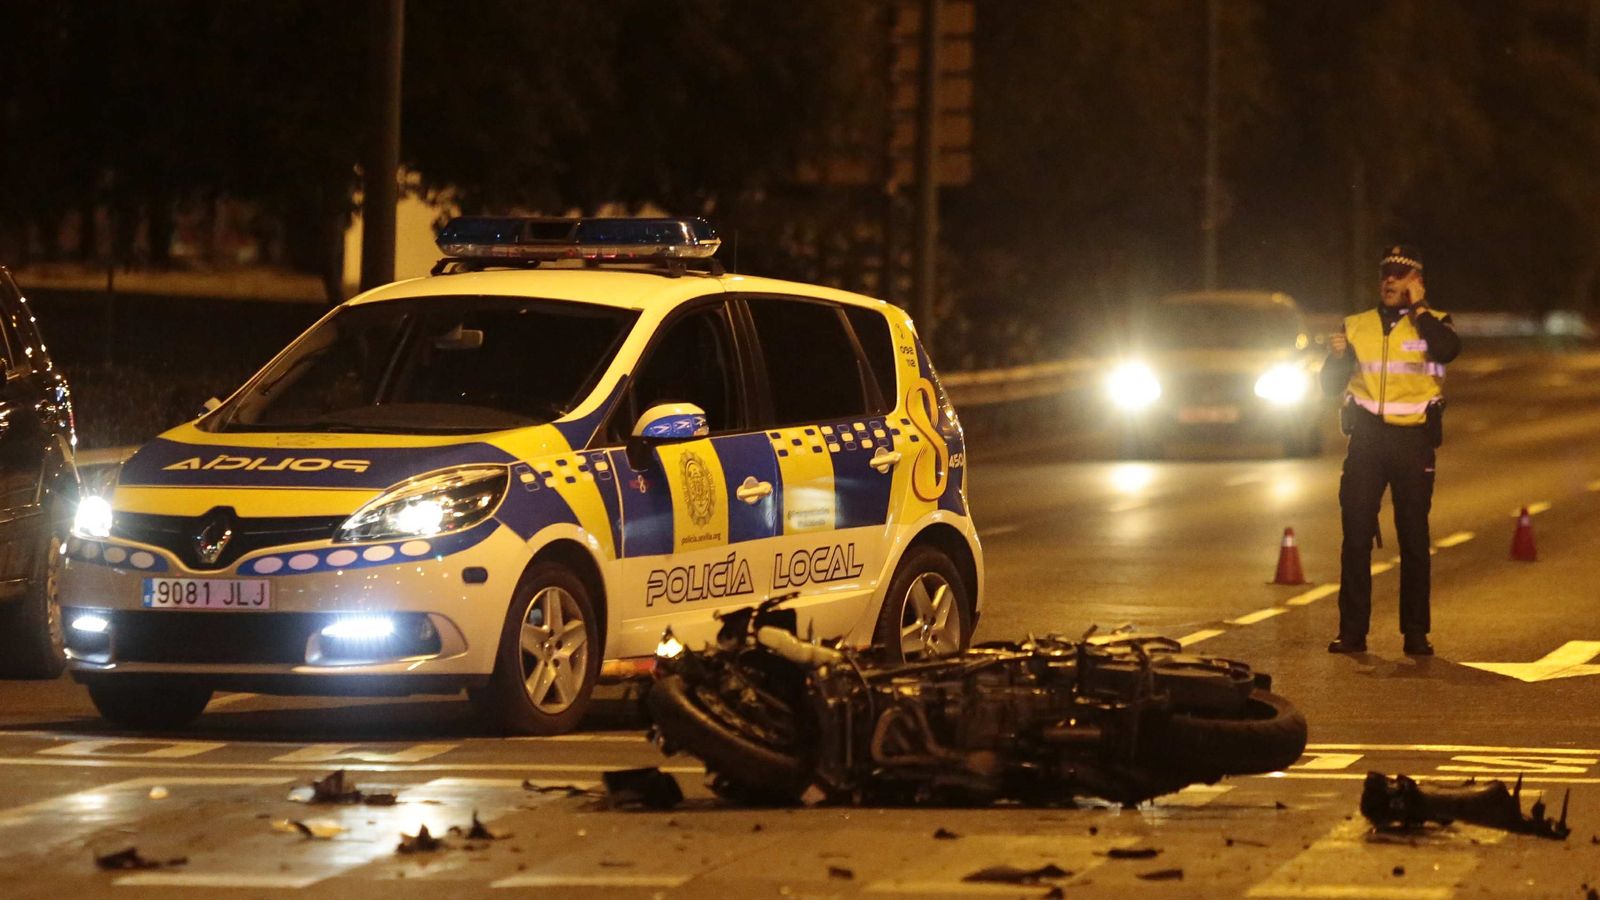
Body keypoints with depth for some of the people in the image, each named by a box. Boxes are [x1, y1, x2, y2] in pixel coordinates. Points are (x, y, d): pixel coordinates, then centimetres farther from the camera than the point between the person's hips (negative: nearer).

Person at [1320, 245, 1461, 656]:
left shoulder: (1431, 324, 4)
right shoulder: (1356, 327, 11)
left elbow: (1448, 349, -20)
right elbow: (1331, 386, 12)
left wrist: (1417, 307, -12)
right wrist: (1336, 357, -9)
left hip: (1413, 441, -2)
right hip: (1366, 439, 2)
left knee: (1414, 539, 0)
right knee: (1356, 537, -3)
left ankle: (1416, 633, 5)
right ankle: (1352, 630, 0)